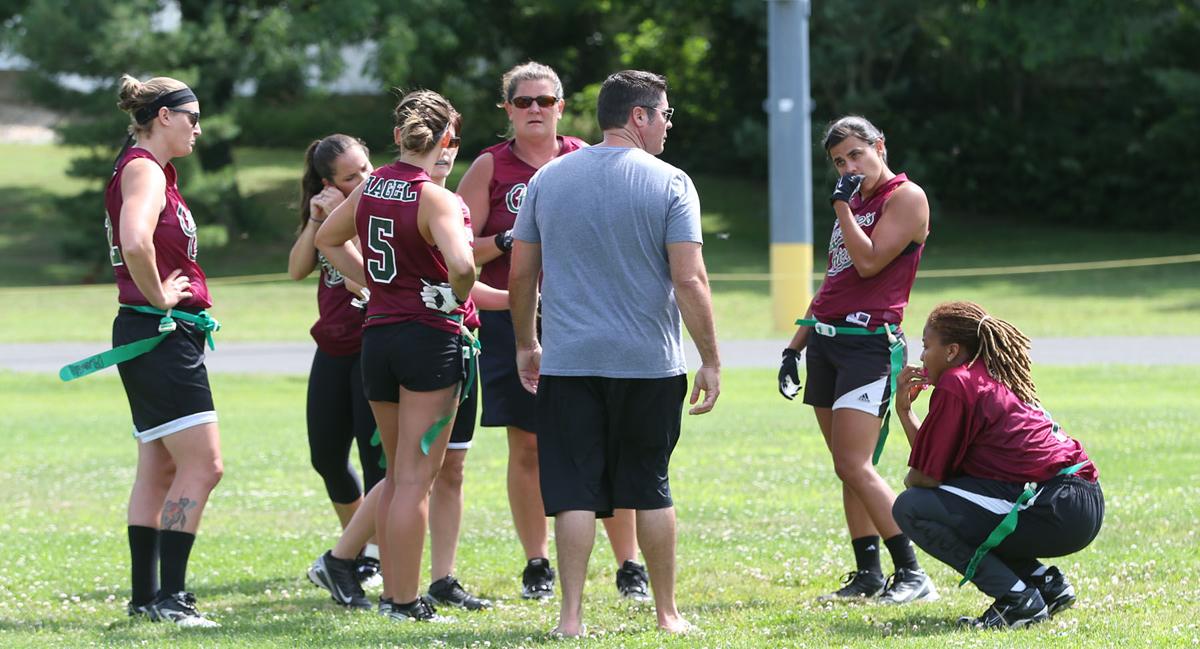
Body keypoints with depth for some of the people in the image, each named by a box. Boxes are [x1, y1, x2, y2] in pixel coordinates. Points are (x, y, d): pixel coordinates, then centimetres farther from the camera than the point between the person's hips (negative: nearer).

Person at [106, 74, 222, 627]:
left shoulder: (150, 170, 17)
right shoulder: (144, 169, -14)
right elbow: (134, 243, -32)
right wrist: (158, 297, -19)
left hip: (168, 337, 11)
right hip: (160, 334, -11)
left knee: (161, 468, 11)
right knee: (203, 463, -12)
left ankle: (146, 596, 14)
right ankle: (168, 597, -13)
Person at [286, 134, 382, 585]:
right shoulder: (328, 212, 9)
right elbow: (297, 270, 1)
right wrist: (316, 221, -10)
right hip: (334, 349, 8)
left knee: (376, 455, -8)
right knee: (327, 457, 12)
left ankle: (373, 557, 2)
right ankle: (355, 546, 30)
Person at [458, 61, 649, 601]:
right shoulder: (490, 167, 5)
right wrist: (504, 242, -13)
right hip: (513, 319, 0)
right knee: (526, 446, 3)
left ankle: (629, 566, 0)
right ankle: (537, 565, 14)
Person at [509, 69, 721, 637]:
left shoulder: (549, 178, 5)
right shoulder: (669, 184, -5)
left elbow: (520, 274, 9)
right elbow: (689, 279, -11)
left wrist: (526, 344, 21)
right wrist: (710, 360, -4)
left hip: (568, 362, 1)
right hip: (649, 363, -1)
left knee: (574, 490, 2)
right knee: (650, 488, 11)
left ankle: (571, 616, -3)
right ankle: (666, 612, 18)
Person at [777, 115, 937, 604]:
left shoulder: (906, 197, -6)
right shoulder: (853, 202, 20)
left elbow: (869, 262, -18)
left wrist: (843, 206, -9)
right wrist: (795, 346, 21)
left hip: (869, 341, -9)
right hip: (826, 341, 9)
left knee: (855, 467, -16)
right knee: (846, 468, 6)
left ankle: (913, 575, -15)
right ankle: (868, 575, 8)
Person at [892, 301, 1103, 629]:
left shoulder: (956, 384, -6)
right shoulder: (993, 378, 22)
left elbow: (925, 477, -5)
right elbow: (938, 463, 22)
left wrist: (910, 482, 17)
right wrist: (904, 409, 22)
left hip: (1056, 512, -10)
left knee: (910, 508, -10)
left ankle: (1018, 599, -11)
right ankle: (1046, 582, 18)